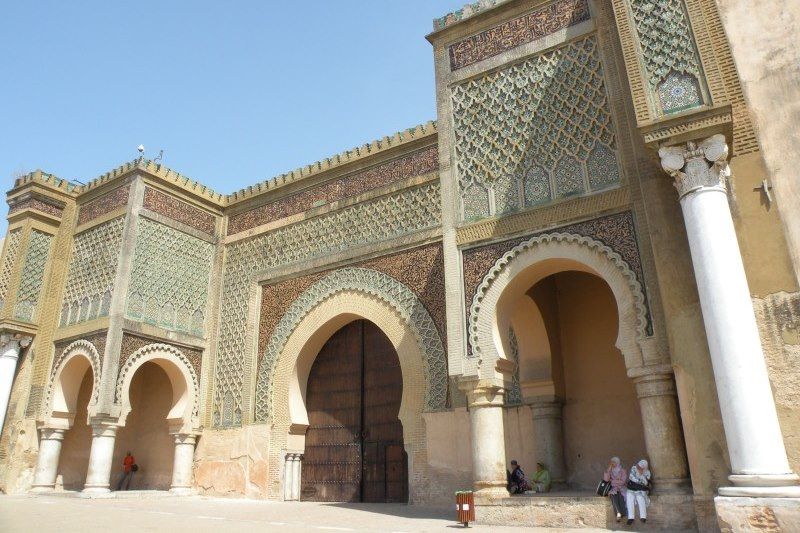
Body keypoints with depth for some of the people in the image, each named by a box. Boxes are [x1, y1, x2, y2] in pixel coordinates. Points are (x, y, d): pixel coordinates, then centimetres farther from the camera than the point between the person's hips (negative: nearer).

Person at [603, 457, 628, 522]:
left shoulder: (623, 470, 3)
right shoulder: (610, 471, 10)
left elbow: (622, 481, -8)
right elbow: (606, 479, -6)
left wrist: (612, 481, -3)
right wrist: (609, 468, -7)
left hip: (622, 488, -1)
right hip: (613, 489, 2)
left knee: (621, 495, -34)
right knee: (613, 494, -31)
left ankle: (619, 514, -34)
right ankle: (619, 513, -43)